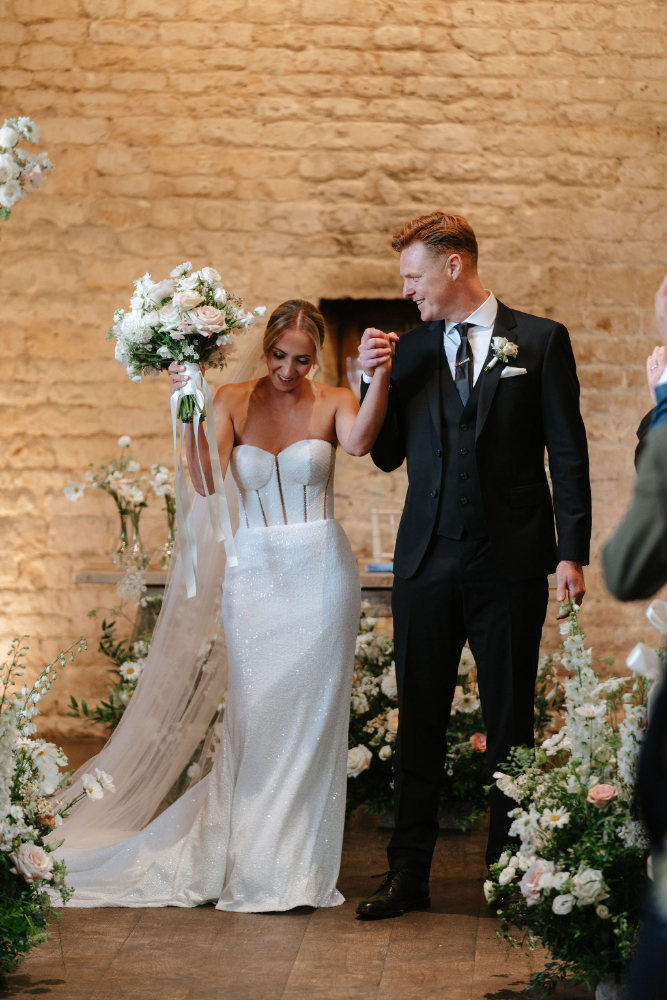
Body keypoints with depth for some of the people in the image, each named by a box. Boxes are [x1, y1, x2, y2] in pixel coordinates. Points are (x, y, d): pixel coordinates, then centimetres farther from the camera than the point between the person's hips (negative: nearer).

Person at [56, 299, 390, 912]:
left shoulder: (333, 403, 1)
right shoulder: (233, 402, 3)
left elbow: (359, 441, -23)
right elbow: (206, 482, -10)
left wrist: (380, 377, -38)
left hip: (319, 573, -1)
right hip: (254, 571, 1)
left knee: (312, 714, 0)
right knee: (254, 711, -2)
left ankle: (301, 868, 9)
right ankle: (252, 865, 10)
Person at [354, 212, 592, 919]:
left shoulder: (540, 342, 1)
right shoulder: (409, 350, 9)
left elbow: (567, 453, 0)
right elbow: (387, 455, 11)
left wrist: (572, 551, -6)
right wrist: (376, 380, -3)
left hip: (510, 564, -3)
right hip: (427, 562, 3)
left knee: (510, 724, 6)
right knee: (418, 722, 6)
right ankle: (408, 874, 13)